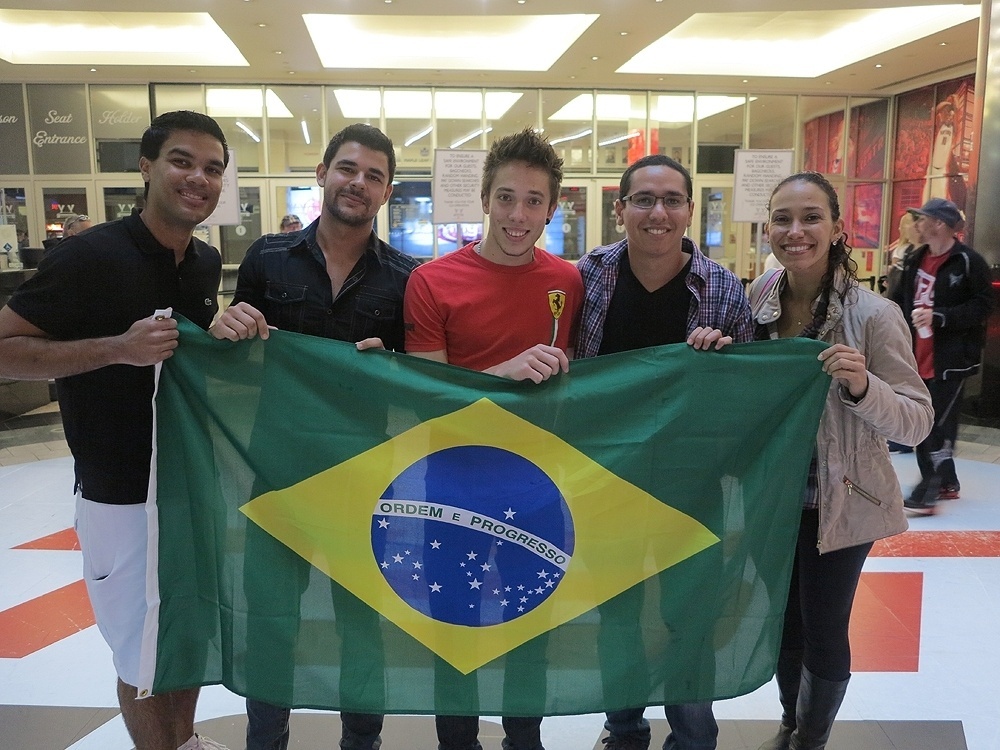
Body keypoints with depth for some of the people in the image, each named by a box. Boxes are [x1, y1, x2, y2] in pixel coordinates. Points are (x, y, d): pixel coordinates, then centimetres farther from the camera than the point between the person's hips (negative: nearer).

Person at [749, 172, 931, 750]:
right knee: (784, 620, 20)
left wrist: (863, 386, -35)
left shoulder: (873, 314, -19)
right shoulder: (758, 297, -5)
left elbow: (918, 422, -16)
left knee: (823, 631, 10)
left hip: (839, 504, -4)